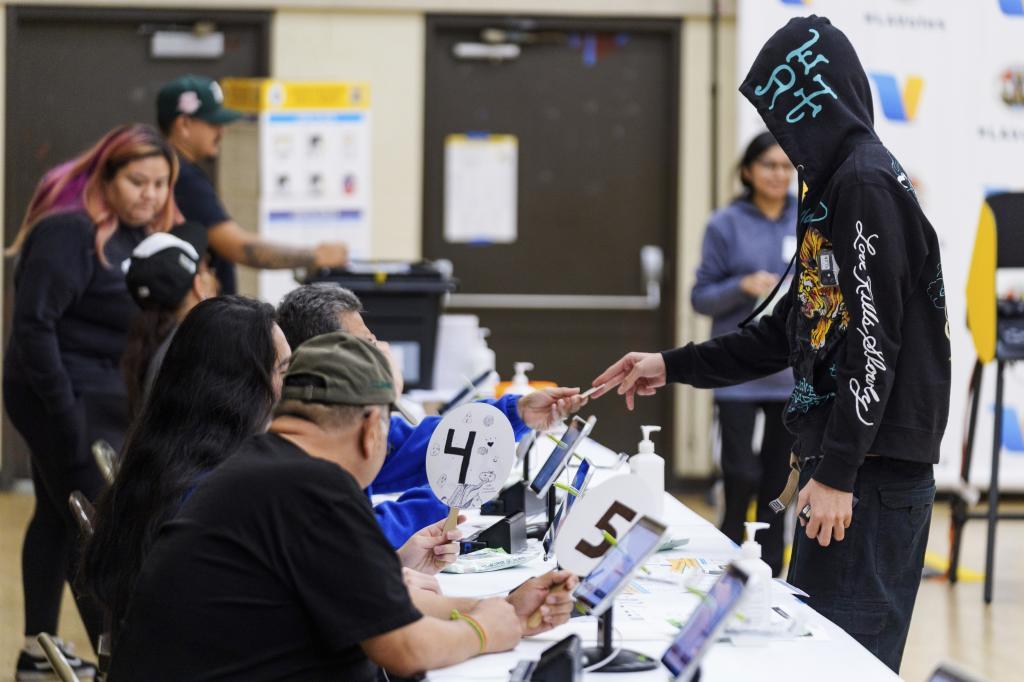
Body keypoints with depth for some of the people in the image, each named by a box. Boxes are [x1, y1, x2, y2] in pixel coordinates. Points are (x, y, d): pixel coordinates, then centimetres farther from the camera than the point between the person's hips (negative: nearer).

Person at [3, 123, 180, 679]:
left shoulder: (139, 236, 10)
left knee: (58, 517, 13)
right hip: (66, 399, -9)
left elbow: (143, 326, 17)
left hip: (100, 397, 9)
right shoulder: (68, 232, -17)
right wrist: (66, 412, -24)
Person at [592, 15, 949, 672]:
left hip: (873, 473, -10)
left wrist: (838, 472, -20)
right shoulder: (838, 185, 16)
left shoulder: (867, 185, -14)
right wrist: (674, 366, 24)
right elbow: (792, 333, 22)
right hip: (842, 465, 10)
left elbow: (873, 345, -20)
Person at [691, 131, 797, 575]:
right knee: (741, 475, -9)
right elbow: (701, 297, 0)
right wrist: (744, 286, -16)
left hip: (792, 369, 3)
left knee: (778, 478, 7)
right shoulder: (726, 226, -1)